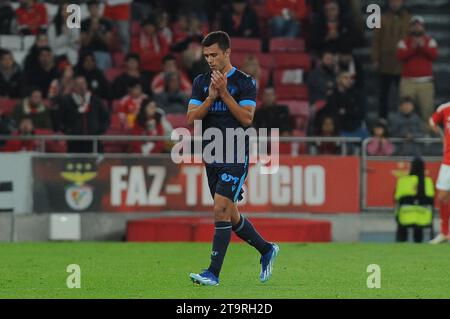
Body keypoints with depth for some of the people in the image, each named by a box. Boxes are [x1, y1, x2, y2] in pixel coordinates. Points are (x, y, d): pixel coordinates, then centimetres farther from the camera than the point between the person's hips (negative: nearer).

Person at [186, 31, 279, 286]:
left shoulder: (245, 82, -5)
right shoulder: (201, 82, 9)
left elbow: (247, 117, -14)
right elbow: (191, 118, 1)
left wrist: (224, 93, -18)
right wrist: (210, 97, -14)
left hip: (236, 158, -6)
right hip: (212, 157, 6)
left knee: (221, 210, -15)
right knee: (231, 216, 12)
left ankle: (214, 273, -16)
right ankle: (267, 250, 33)